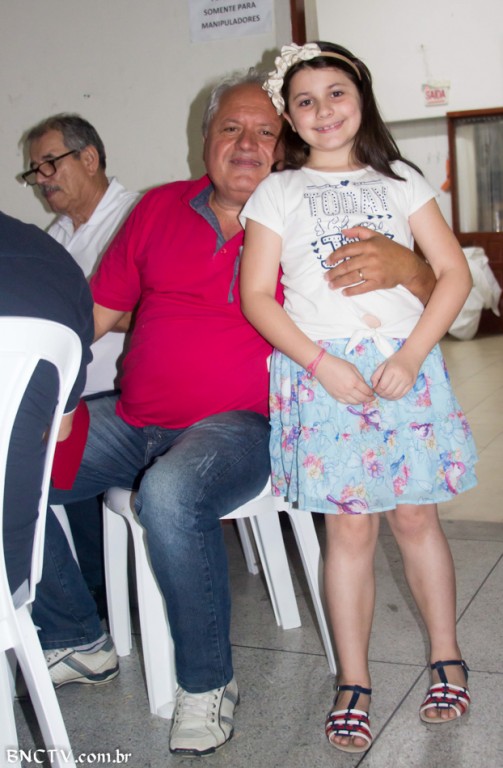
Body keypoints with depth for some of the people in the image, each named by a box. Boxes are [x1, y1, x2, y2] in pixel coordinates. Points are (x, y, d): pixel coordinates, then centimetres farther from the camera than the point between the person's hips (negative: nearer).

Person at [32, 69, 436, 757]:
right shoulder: (159, 209, 12)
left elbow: (428, 284, 0)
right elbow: (93, 313, 12)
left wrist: (395, 261, -25)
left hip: (240, 425, -5)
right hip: (131, 420, 5)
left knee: (170, 493, -36)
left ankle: (207, 683, -11)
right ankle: (75, 641, 13)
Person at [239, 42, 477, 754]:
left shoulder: (400, 182, 12)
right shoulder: (277, 192, 8)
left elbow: (454, 272, 5)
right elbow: (256, 296, 0)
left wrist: (412, 355, -8)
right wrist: (323, 364, -12)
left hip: (407, 364, 1)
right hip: (321, 370, -1)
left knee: (416, 515, 5)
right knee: (349, 527, 0)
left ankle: (447, 659, 22)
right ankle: (354, 684, 11)